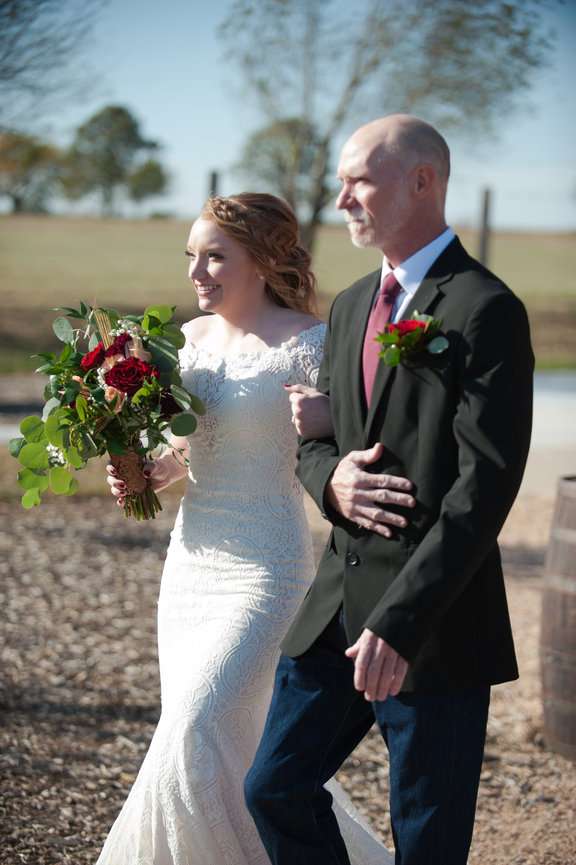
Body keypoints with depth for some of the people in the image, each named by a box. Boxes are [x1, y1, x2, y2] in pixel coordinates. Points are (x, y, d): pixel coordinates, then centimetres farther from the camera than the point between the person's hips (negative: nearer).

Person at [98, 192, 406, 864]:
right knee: (232, 744, 12)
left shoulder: (307, 343, -13)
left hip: (264, 572, -7)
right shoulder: (193, 337, 8)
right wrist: (154, 470, 3)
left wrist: (325, 422, -33)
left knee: (198, 732, -12)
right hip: (191, 561, 7)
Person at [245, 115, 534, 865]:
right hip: (337, 604, 8)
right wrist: (330, 480, -6)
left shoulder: (485, 310, -12)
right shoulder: (352, 307, 14)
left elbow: (485, 486, -19)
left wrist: (399, 621, -24)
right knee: (275, 787, 11)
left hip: (435, 620, -7)